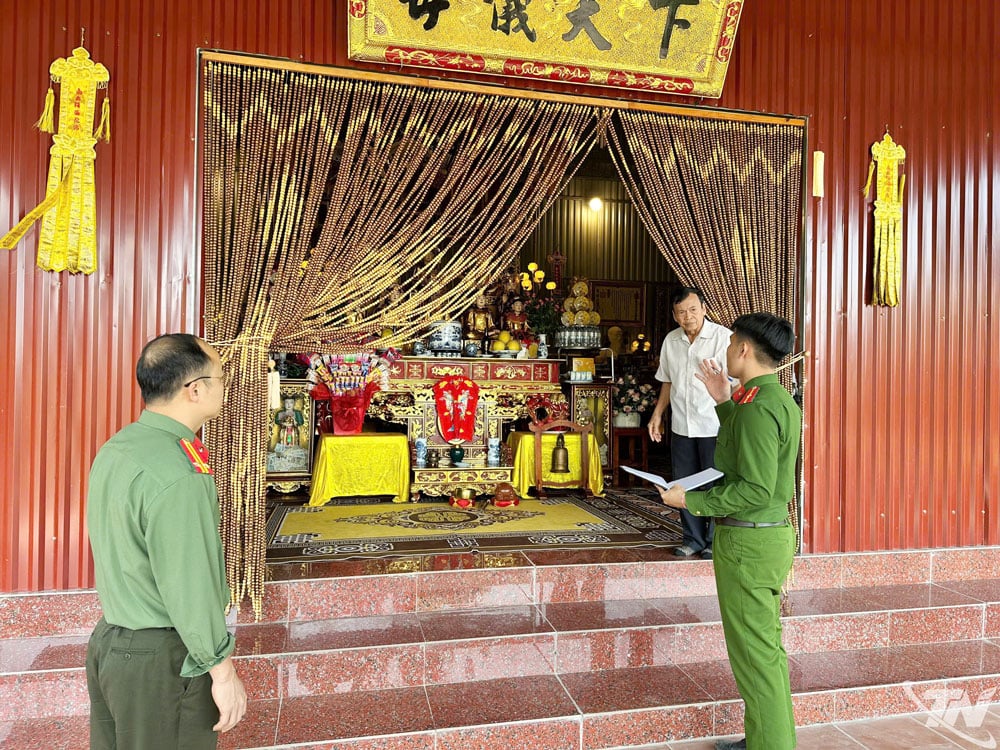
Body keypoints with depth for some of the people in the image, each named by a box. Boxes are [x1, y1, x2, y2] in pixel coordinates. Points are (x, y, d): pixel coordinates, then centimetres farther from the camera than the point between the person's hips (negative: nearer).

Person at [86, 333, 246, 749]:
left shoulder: (114, 449, 3)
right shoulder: (175, 476, -26)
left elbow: (122, 553, 10)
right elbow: (188, 587, -23)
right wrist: (222, 670, -14)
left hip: (107, 639, 9)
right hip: (160, 659, -9)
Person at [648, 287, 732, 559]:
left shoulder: (723, 337, -11)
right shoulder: (671, 340, 7)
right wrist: (657, 414, 14)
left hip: (714, 426, -5)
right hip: (681, 426, 6)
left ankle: (715, 541, 20)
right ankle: (693, 539, 28)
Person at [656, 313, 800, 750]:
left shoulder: (757, 406, -21)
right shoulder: (780, 399, 10)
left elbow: (755, 490, -25)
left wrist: (690, 500, -17)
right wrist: (725, 403, 20)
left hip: (747, 541, -11)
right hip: (772, 533, 11)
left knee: (754, 652, 3)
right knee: (766, 645, 21)